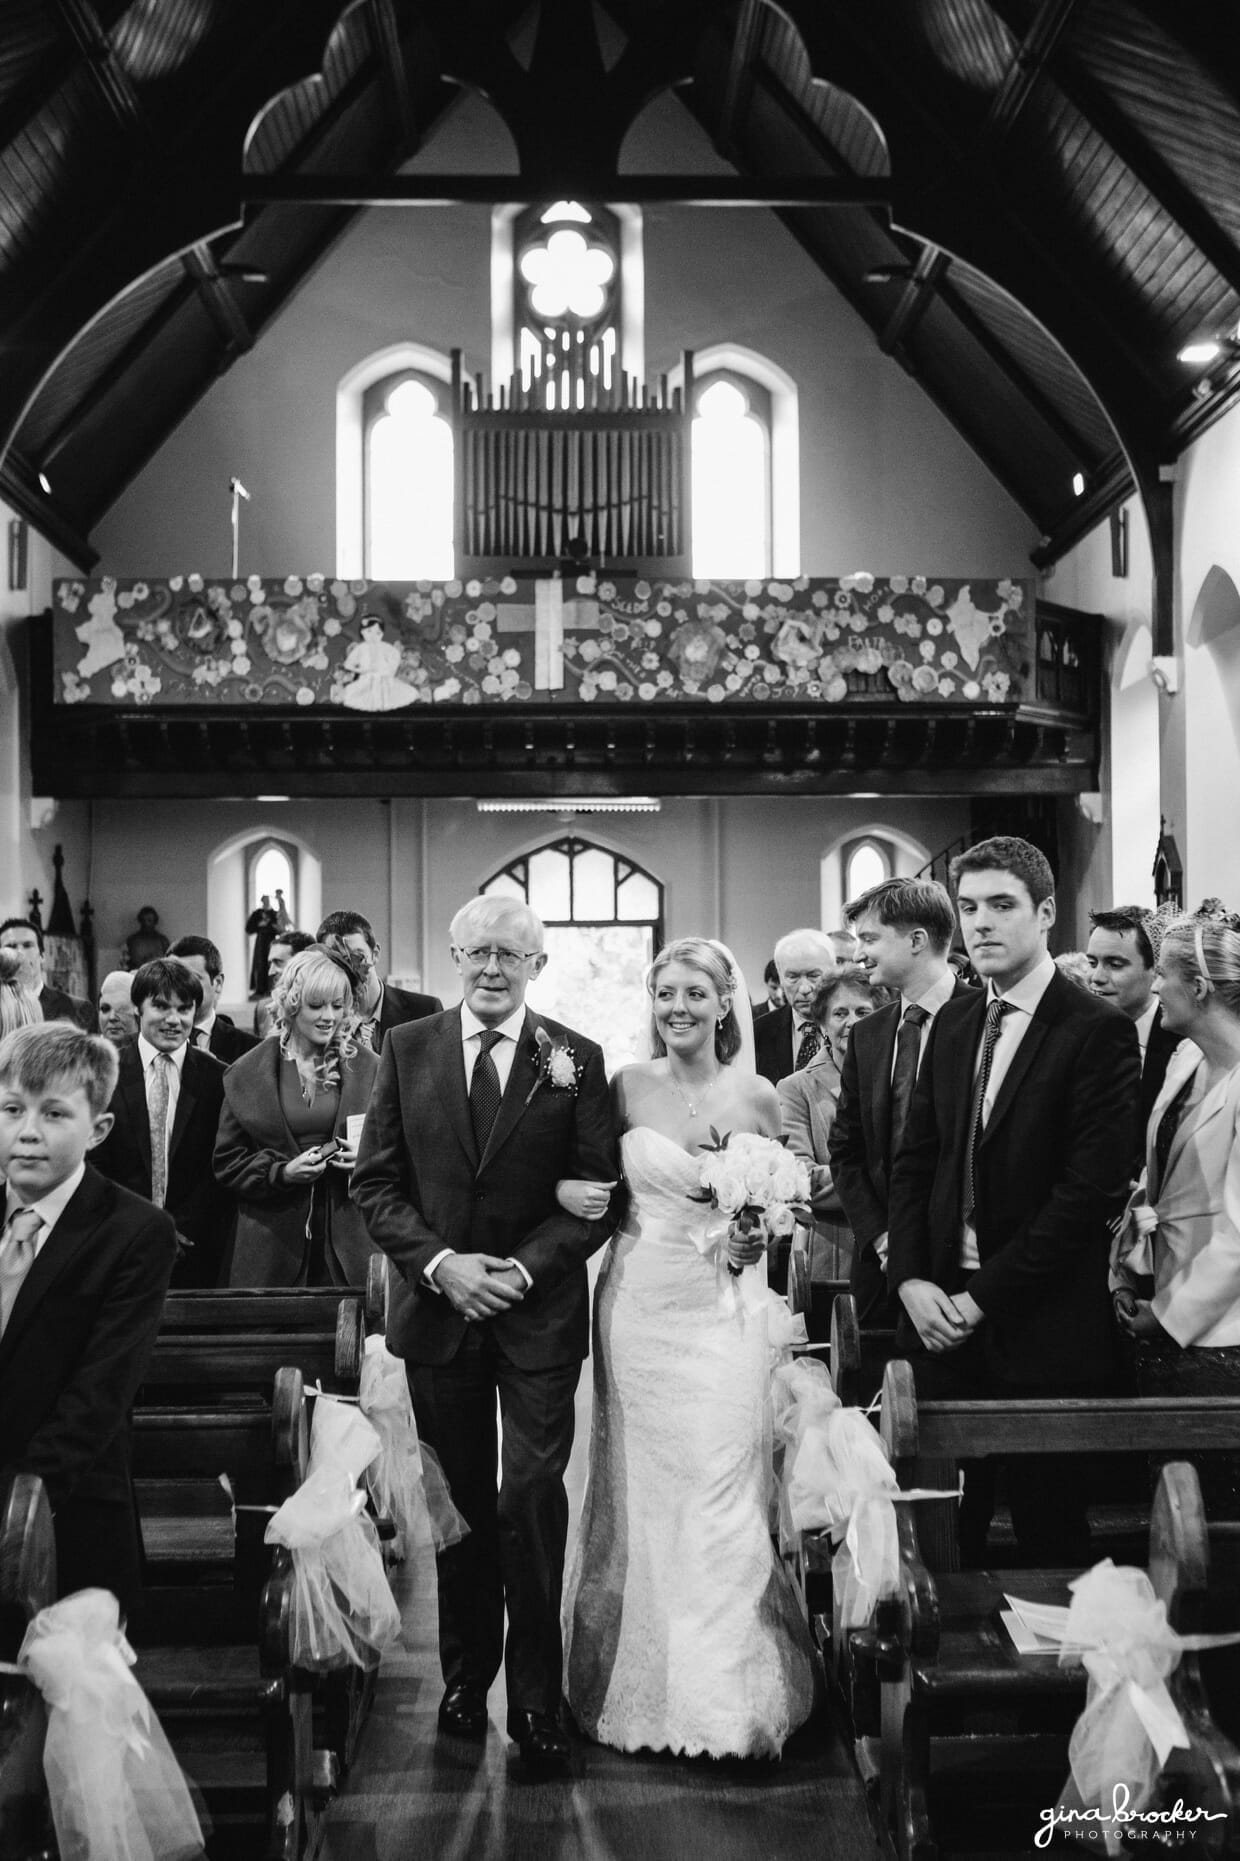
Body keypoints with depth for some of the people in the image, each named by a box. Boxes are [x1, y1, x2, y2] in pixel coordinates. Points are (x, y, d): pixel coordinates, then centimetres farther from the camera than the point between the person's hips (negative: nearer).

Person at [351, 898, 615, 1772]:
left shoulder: (576, 1060, -2)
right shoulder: (407, 1049, 2)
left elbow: (597, 1197, -3)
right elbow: (375, 1183, 1)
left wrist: (520, 1270, -15)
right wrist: (439, 1263, -12)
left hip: (539, 1311, -2)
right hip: (437, 1307, 2)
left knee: (534, 1501, -2)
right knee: (458, 1501, 13)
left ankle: (536, 1694, 10)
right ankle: (466, 1673, 28)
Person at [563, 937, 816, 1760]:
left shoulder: (758, 1096, 1)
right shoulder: (625, 1088, 0)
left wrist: (761, 1237, -8)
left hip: (723, 1314, 0)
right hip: (638, 1307, 0)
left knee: (722, 1497, -1)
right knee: (642, 1494, 7)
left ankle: (726, 1692, 14)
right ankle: (642, 1683, 23)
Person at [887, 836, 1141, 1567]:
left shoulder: (1098, 1031, -9)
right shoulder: (953, 1024, 11)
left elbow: (1093, 1187, -15)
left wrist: (983, 1296, -13)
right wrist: (911, 1279, -2)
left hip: (1043, 1331, -5)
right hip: (943, 1318, 5)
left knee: (1049, 1532, 5)